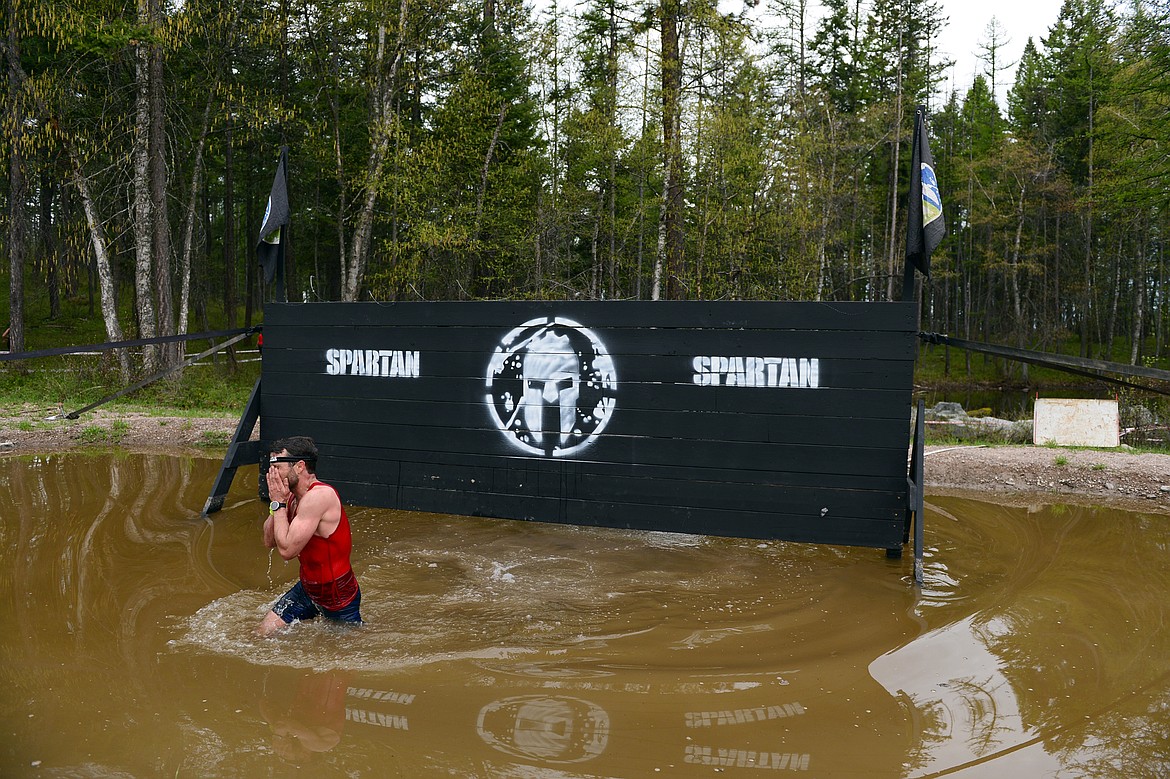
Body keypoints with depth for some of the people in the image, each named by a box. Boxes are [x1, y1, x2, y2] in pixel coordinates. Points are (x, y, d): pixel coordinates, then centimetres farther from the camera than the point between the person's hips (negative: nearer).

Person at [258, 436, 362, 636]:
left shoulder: (319, 496, -29)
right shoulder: (293, 496, 0)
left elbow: (287, 549, -29)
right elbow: (269, 542, 3)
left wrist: (279, 503, -20)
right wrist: (276, 502, -9)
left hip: (338, 595, -8)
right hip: (307, 588, 8)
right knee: (263, 634, 11)